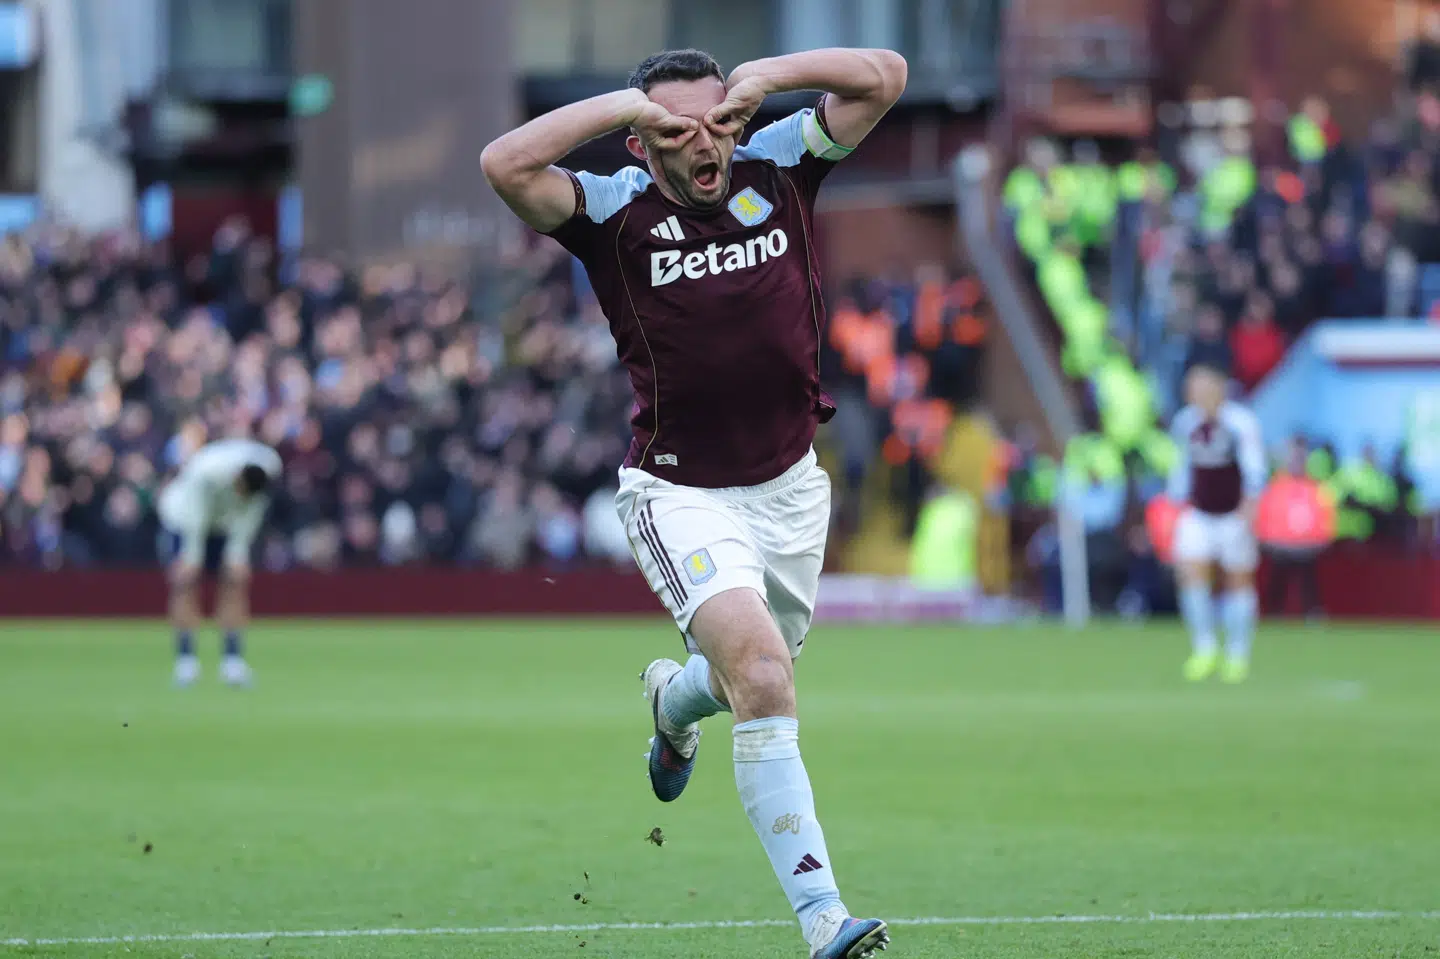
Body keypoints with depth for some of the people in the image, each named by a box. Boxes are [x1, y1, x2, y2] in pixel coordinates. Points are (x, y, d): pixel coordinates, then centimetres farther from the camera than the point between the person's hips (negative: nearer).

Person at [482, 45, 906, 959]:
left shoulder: (777, 168, -3)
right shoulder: (615, 212, -12)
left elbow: (884, 76, -4)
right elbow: (505, 165, -28)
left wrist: (766, 76, -15)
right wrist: (625, 102, -25)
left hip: (789, 484, 5)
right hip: (680, 493, -5)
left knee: (754, 676, 21)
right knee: (761, 674, -24)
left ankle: (674, 700, 60)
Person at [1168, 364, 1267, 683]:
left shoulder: (1240, 422, -13)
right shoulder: (1185, 423, 5)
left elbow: (1254, 467, -19)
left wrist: (1249, 504, -31)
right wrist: (1179, 503, 19)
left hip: (1234, 515, -4)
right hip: (1198, 513, 4)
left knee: (1239, 581, 4)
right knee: (1191, 573, -12)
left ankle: (1238, 656, 14)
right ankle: (1204, 650, -2)